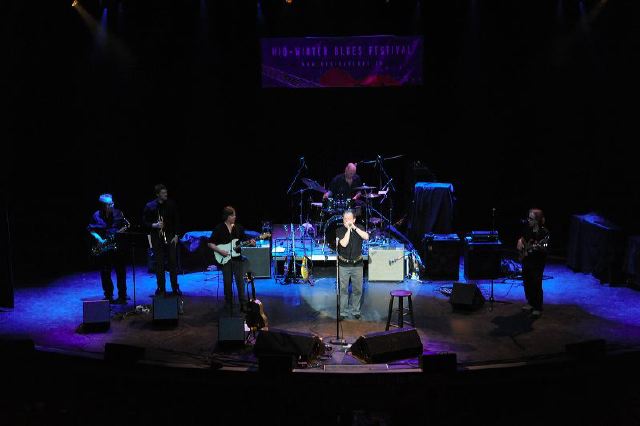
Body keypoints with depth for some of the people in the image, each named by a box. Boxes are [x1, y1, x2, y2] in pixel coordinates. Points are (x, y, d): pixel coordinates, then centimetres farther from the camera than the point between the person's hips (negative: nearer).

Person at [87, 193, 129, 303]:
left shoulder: (118, 213, 1)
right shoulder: (96, 216, -2)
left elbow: (126, 225, 9)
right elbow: (90, 229, 3)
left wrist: (121, 230, -11)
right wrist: (98, 238, -11)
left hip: (118, 246, 0)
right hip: (103, 248, 0)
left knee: (121, 272, 1)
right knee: (105, 274, 6)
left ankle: (122, 296, 9)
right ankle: (108, 296, 18)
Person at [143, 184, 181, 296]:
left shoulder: (171, 204, 2)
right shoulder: (149, 206, -2)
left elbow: (176, 220, 5)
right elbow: (145, 221, 2)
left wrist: (176, 235, -1)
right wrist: (154, 225, -16)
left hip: (170, 237, 1)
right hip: (157, 238, -1)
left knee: (173, 263, 1)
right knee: (159, 264, 3)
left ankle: (175, 288, 10)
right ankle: (161, 288, 11)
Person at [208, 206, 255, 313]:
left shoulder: (239, 228, 9)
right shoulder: (219, 228, -2)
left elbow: (244, 240, 14)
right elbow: (210, 243, -1)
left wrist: (250, 242, -7)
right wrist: (220, 251, -13)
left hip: (238, 258, 2)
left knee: (240, 281, 0)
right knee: (228, 283, 3)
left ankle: (243, 304, 7)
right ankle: (229, 305, 16)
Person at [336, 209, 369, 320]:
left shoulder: (359, 228, 2)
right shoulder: (340, 230, -5)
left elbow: (366, 237, -16)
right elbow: (344, 244, -19)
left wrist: (354, 227, -19)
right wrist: (348, 229, -18)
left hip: (357, 264, 2)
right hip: (344, 264, -2)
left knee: (357, 289, 8)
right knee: (343, 289, 2)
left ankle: (356, 311, 21)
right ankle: (343, 312, 10)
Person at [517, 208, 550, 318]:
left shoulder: (544, 232, -15)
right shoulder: (528, 229, 4)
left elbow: (544, 248, -22)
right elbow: (522, 238, 22)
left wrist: (538, 247, -41)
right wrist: (520, 242, 2)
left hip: (538, 262, -7)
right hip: (526, 260, 7)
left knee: (536, 285, -4)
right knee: (527, 283, 16)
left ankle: (538, 308, 9)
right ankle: (531, 303, 33)